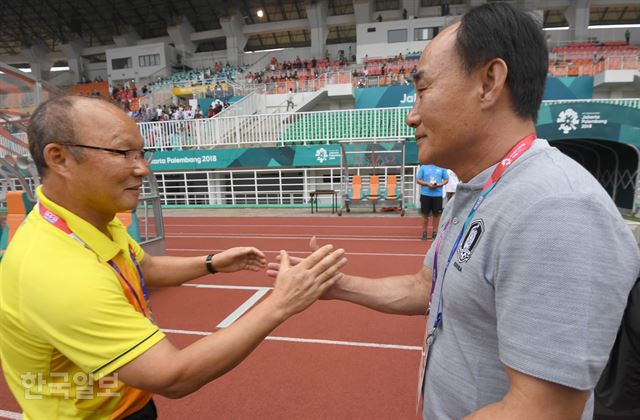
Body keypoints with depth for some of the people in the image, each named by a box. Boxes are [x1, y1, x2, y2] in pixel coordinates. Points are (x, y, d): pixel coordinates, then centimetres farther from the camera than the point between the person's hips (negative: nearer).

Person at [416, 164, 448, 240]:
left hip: (437, 194, 1)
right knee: (425, 214, 7)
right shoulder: (423, 167, 2)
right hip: (425, 194, -1)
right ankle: (424, 233, 18)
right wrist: (427, 184, -15)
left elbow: (446, 179, 8)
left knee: (436, 214, 7)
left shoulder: (441, 168, 5)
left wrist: (439, 185, -11)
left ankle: (435, 233, 20)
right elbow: (418, 180, 2)